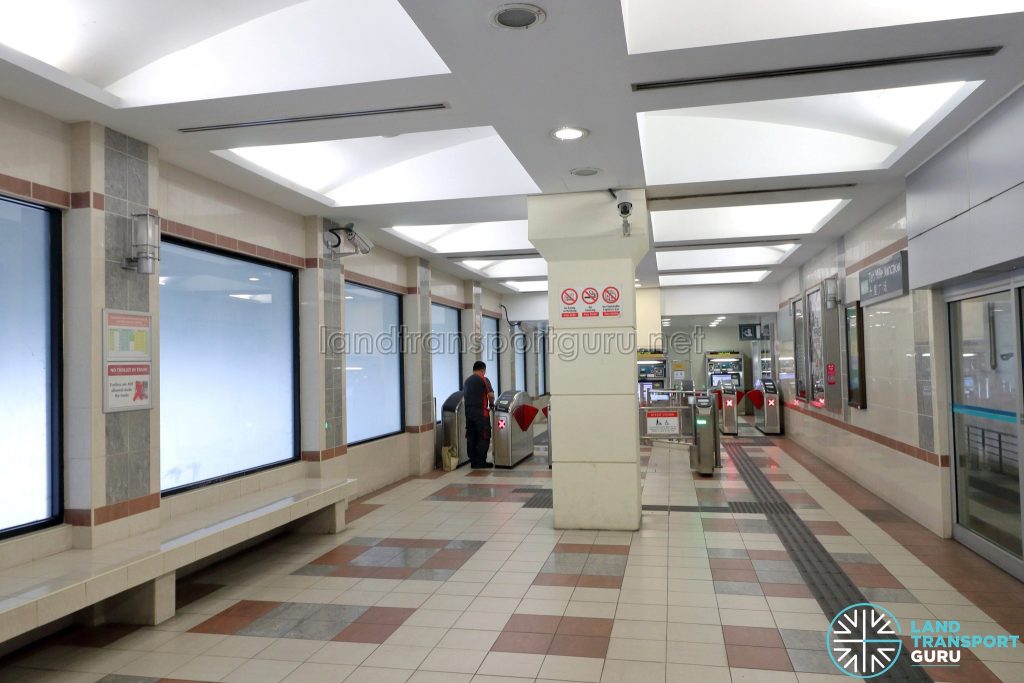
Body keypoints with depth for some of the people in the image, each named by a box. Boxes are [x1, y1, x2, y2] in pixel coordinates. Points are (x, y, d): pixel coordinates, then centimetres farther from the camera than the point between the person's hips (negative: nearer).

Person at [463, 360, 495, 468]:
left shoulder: (466, 381, 15)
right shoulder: (483, 379, -6)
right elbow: (491, 394, -13)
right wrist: (491, 405, 4)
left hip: (468, 411, 7)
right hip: (480, 412, -7)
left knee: (471, 437, 8)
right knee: (484, 437, -1)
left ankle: (473, 461, 10)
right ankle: (481, 461, -3)